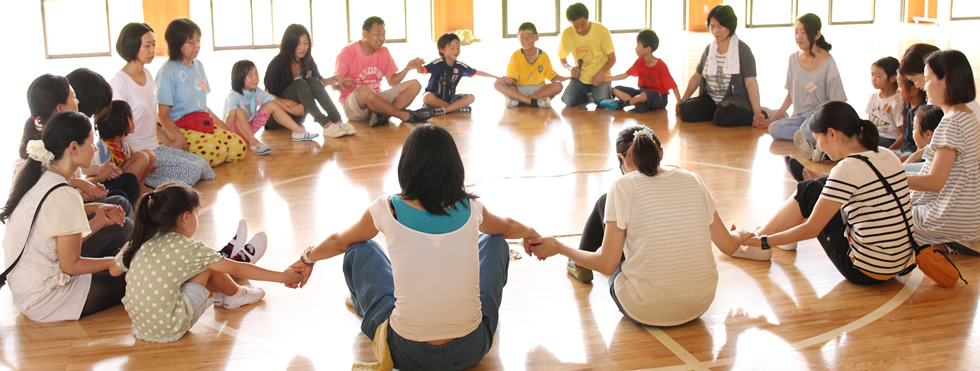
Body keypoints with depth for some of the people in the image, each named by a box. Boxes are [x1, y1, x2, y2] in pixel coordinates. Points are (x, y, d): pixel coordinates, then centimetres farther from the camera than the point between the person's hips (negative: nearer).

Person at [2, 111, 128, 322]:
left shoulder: (36, 178, 2)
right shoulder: (63, 196, -25)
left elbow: (62, 244, 5)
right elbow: (71, 265, -18)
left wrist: (97, 222, 0)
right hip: (44, 301, -9)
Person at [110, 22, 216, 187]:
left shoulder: (147, 75, 12)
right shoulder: (119, 82, -14)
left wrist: (170, 143, 16)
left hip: (155, 147, 9)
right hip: (137, 154, -9)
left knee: (203, 165, -3)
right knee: (191, 172, -19)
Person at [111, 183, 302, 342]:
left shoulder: (140, 242, 0)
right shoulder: (188, 249, -15)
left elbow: (114, 270, 15)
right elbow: (237, 269, -9)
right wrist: (282, 276, -2)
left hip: (140, 326, 6)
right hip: (170, 330, -6)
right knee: (208, 268, 4)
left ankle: (223, 295, 36)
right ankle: (236, 295, 28)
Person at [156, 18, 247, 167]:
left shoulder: (198, 66, 15)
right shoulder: (168, 72, -9)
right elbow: (163, 114, -11)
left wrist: (219, 122, 13)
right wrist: (180, 140, -22)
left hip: (203, 123, 9)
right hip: (180, 129, -8)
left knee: (239, 147, -12)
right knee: (216, 150, -32)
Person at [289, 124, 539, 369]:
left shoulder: (387, 209, -8)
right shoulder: (470, 208, -3)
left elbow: (339, 242, 13)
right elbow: (507, 227, 22)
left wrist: (307, 258, 36)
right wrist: (532, 235, 46)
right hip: (471, 350, 1)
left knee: (358, 250, 18)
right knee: (494, 243, 23)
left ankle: (362, 306, 50)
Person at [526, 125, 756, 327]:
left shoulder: (623, 187, -11)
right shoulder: (693, 181, 0)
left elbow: (607, 265, -12)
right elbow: (728, 246, 5)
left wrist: (559, 248, 3)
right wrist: (740, 235, 29)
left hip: (645, 310, -4)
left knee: (604, 204, 15)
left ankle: (580, 266, 42)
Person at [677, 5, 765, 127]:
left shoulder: (742, 50, -6)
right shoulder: (709, 49, 11)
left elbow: (751, 82, -14)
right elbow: (696, 77, 18)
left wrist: (757, 112, -23)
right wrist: (682, 101, 15)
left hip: (736, 99, -5)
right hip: (711, 99, 5)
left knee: (722, 117, -37)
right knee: (686, 110, -22)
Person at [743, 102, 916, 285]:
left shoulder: (847, 169, -19)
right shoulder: (888, 156, 3)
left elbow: (811, 230, -15)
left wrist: (762, 241, -5)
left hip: (866, 273, -8)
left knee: (809, 191, 7)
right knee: (823, 187, 20)